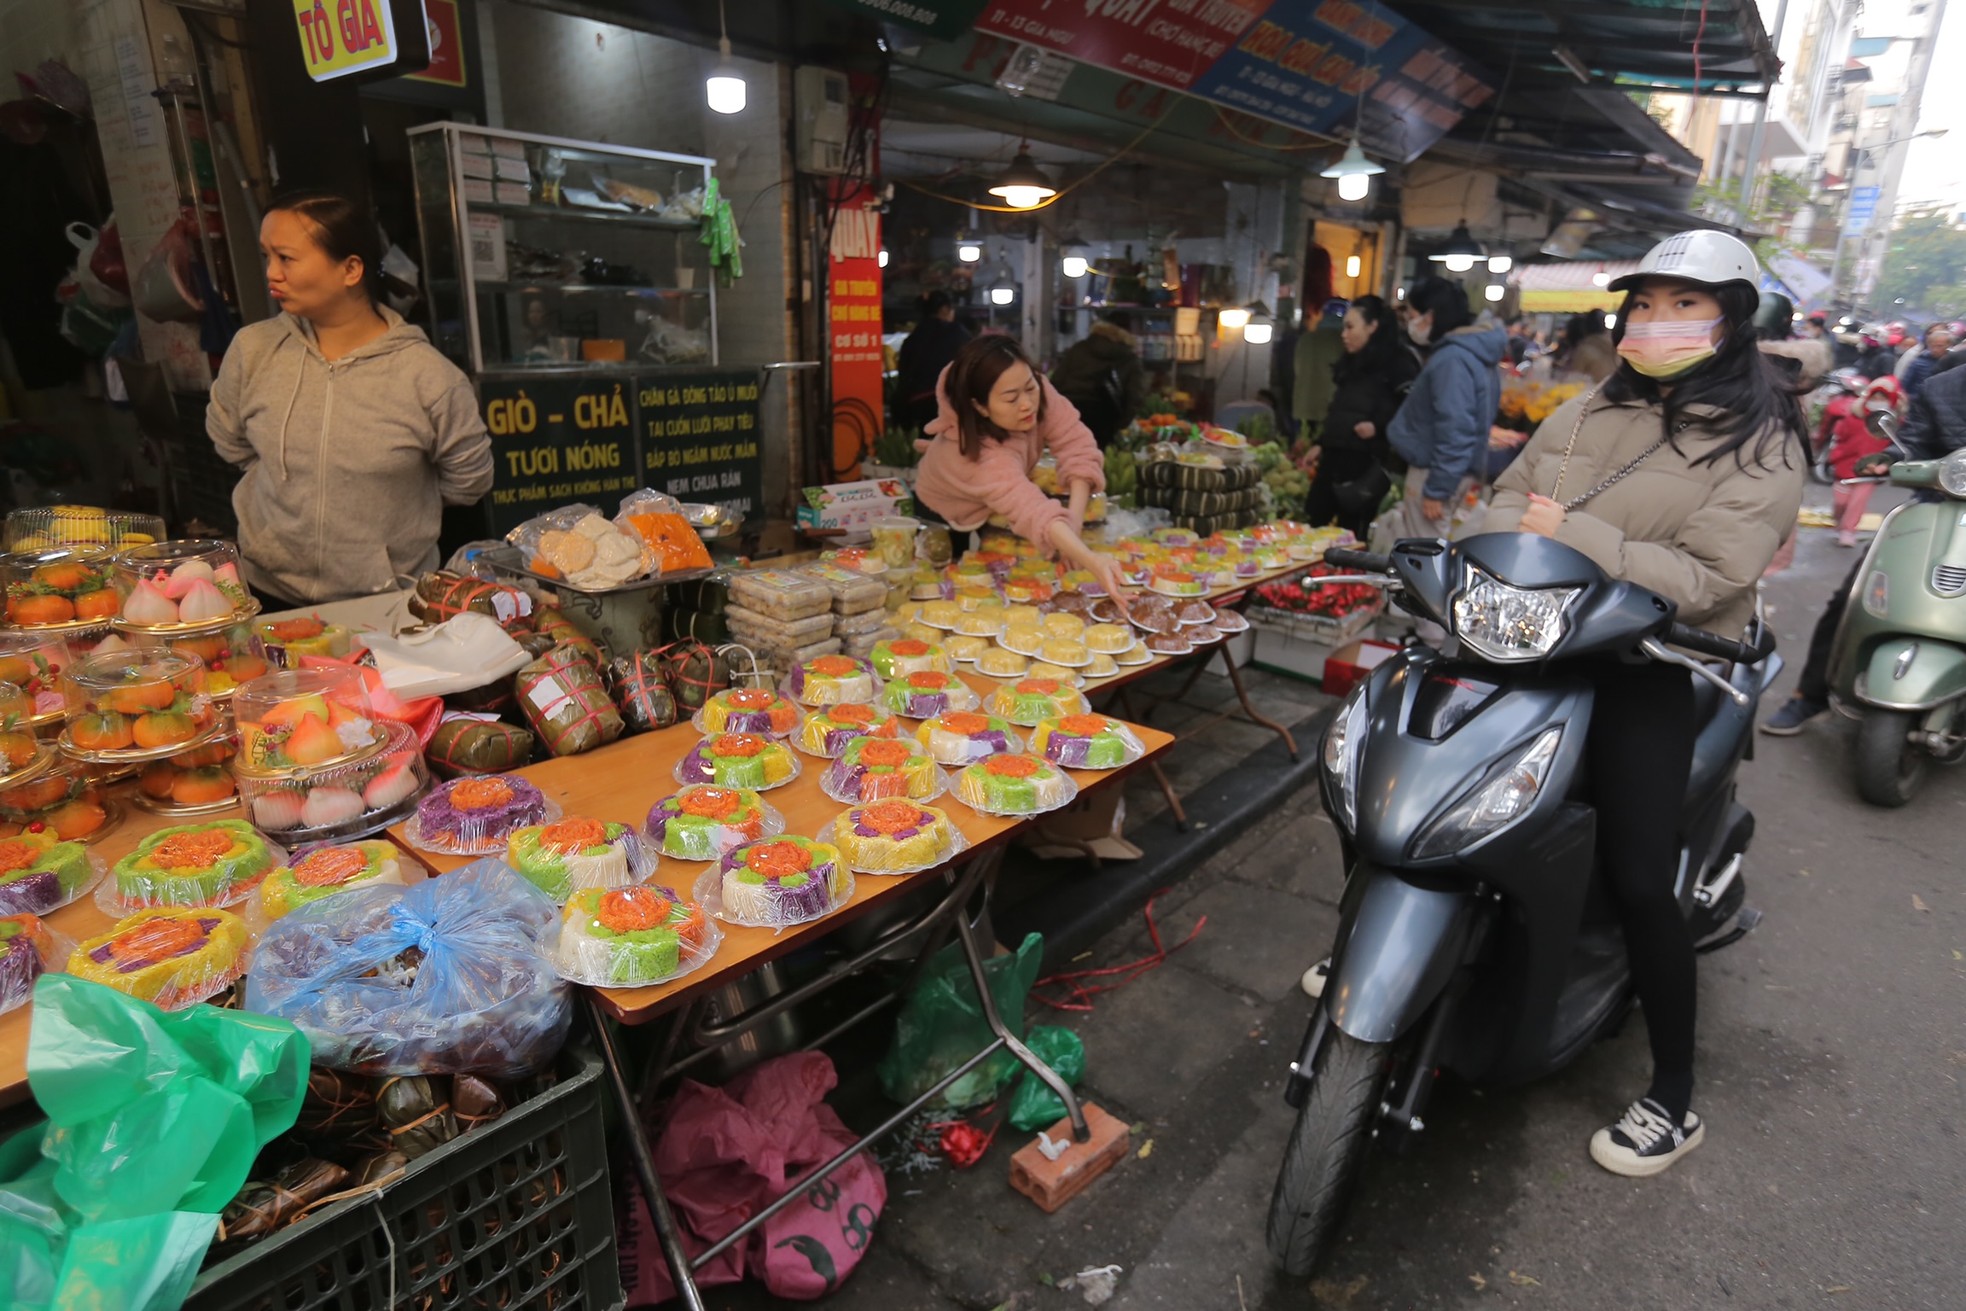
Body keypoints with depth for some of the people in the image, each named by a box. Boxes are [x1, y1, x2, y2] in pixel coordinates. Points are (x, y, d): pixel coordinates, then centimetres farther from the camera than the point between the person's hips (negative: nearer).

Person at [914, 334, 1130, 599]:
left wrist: (1074, 521, -43)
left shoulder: (1034, 390, -30)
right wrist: (1091, 561, -73)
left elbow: (1077, 446, -32)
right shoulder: (982, 456, -46)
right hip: (948, 519, -5)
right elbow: (1034, 512, -59)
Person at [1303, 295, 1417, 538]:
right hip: (1333, 458, 8)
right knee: (1312, 523, 9)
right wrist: (1320, 443, 22)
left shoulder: (1398, 364, -8)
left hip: (1367, 465, -8)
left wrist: (1377, 426, -23)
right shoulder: (1351, 363, 18)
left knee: (1350, 535, -4)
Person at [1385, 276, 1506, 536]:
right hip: (1441, 470, 10)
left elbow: (1455, 431, -24)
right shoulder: (1472, 350, 13)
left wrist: (1437, 489, -21)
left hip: (1434, 472, -10)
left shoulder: (1452, 359, -19)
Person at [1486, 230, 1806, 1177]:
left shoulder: (1761, 446, -5)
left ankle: (1674, 1098, 13)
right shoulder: (1591, 410, 13)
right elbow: (1513, 493, 9)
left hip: (1649, 672, -5)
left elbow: (1709, 579, -16)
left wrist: (1574, 536, -21)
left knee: (1637, 882, -8)